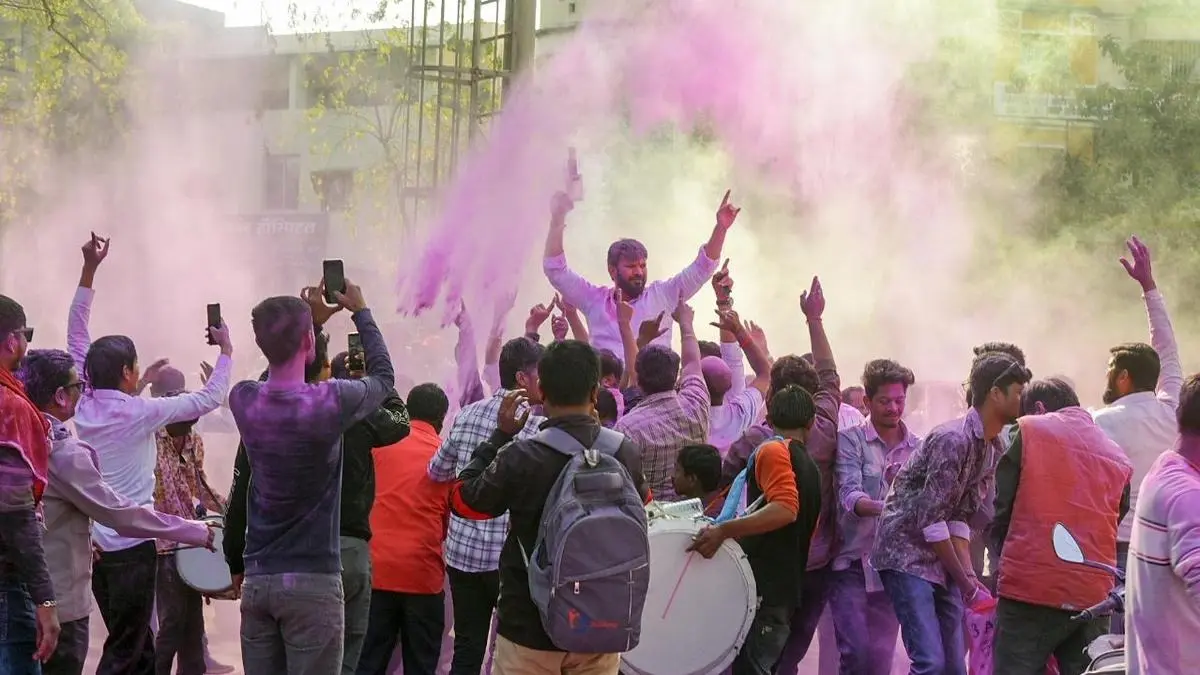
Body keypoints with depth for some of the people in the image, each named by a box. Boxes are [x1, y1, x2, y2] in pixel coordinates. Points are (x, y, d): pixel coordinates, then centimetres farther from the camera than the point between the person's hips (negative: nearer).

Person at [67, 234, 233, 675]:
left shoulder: (84, 407, 3)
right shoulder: (140, 413, -14)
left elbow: (76, 338, 10)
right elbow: (210, 399, -9)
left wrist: (89, 269, 9)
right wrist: (226, 350, 6)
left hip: (94, 543, 7)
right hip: (132, 545, -7)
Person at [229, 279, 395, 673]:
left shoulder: (243, 401, -1)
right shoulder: (330, 402, -14)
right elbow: (383, 376, 7)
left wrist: (305, 315, 25)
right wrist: (360, 312, 19)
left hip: (257, 578, 5)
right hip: (313, 581, -5)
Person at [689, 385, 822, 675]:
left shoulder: (773, 451, -8)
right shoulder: (811, 468, 17)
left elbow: (784, 509, -24)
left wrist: (723, 530, -30)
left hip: (763, 590, -9)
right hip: (786, 593, 9)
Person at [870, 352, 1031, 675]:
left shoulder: (994, 447, 8)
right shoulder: (954, 439, -19)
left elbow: (960, 514, 8)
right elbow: (930, 519, -20)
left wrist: (968, 573, -3)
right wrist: (965, 581, -13)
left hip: (941, 563, 9)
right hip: (907, 555, -9)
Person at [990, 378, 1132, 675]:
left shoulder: (1029, 431, 6)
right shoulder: (1118, 459, 18)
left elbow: (1002, 507, 6)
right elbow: (1113, 524, 17)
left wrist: (1004, 558, 19)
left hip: (1031, 587, -4)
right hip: (1094, 595, 4)